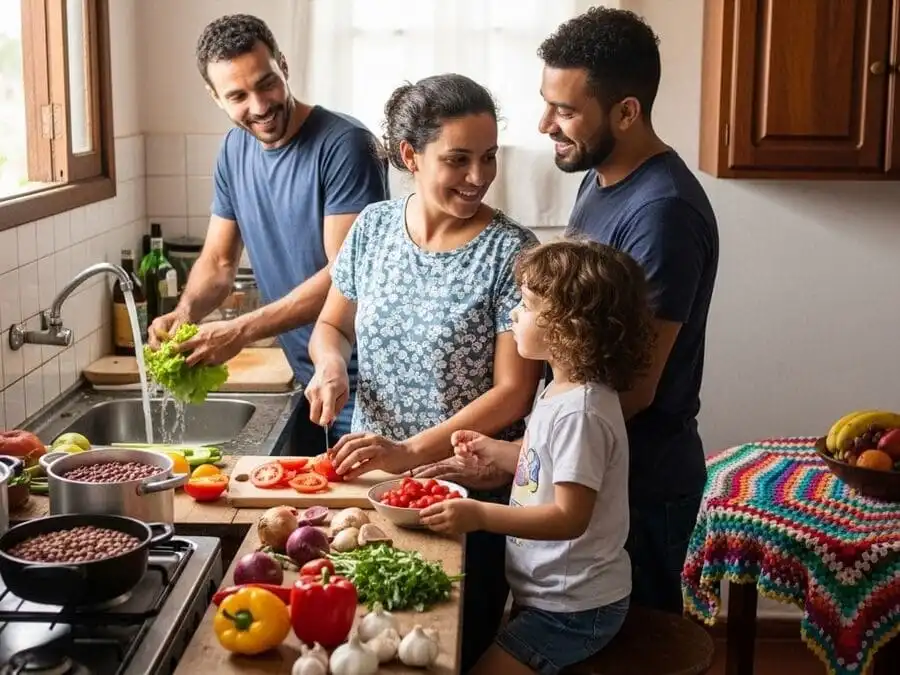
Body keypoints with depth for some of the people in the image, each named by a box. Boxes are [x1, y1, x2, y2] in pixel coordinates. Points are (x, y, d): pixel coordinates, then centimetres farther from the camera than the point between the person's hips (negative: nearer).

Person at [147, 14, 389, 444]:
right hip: (308, 382, 7)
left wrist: (241, 332, -25)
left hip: (363, 386, -6)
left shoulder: (344, 146, -18)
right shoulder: (235, 150, 4)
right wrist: (185, 313, -12)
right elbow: (218, 261, 9)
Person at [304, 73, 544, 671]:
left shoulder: (511, 252, -14)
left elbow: (512, 392, -16)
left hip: (469, 493, -4)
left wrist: (410, 452, -22)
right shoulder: (373, 227, -1)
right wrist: (331, 364, -9)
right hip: (369, 479, 4)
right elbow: (331, 326, 13)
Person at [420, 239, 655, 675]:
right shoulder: (563, 391, 3)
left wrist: (480, 516, -31)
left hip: (573, 607, -10)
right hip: (552, 590, 10)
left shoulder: (579, 412, -27)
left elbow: (570, 518, -28)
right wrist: (494, 452, 6)